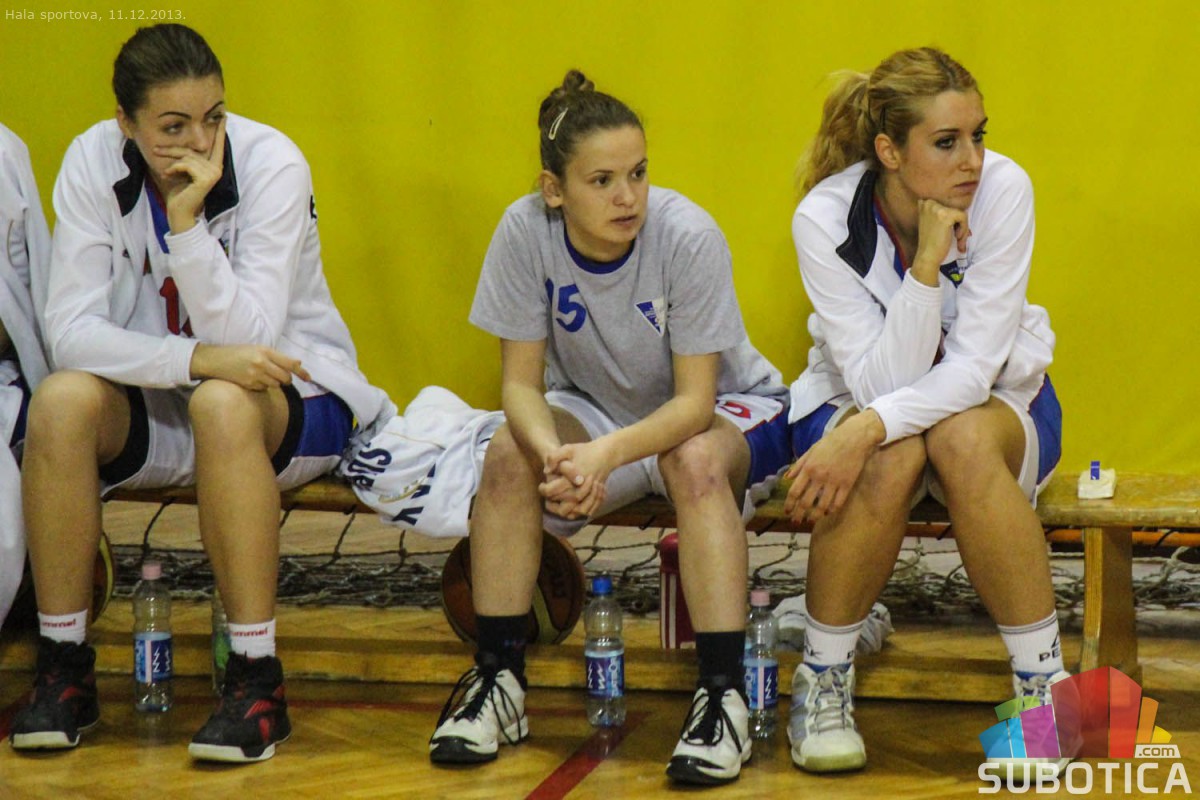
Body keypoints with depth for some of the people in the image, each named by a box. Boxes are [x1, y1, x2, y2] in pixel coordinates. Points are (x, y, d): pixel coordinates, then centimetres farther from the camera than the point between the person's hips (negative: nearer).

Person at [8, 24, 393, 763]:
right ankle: (64, 667, -16)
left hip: (290, 394, -3)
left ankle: (258, 680, -29)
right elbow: (71, 329, -18)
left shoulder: (272, 163, -18)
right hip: (153, 406, 3)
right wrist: (196, 357, -32)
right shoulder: (93, 162, -11)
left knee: (222, 404, -37)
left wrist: (185, 218, -33)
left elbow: (246, 340, -24)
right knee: (62, 401, -28)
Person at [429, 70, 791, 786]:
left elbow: (694, 403, -26)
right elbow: (520, 382, -16)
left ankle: (723, 696, -31)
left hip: (730, 409, -3)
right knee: (511, 452, -25)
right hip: (596, 406, 3)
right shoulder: (526, 231, -20)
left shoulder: (687, 236, -28)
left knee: (693, 460, -35)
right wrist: (554, 453, -38)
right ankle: (498, 681, -14)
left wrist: (608, 453, -44)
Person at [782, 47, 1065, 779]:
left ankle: (1044, 679, -24)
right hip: (859, 400, 0)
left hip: (992, 401, 0)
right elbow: (879, 382, -27)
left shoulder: (1003, 188, -22)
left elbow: (972, 368, -25)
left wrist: (867, 429, -38)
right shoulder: (825, 217, -22)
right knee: (891, 458, -35)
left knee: (962, 439, -35)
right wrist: (927, 263, -37)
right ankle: (823, 683, -15)